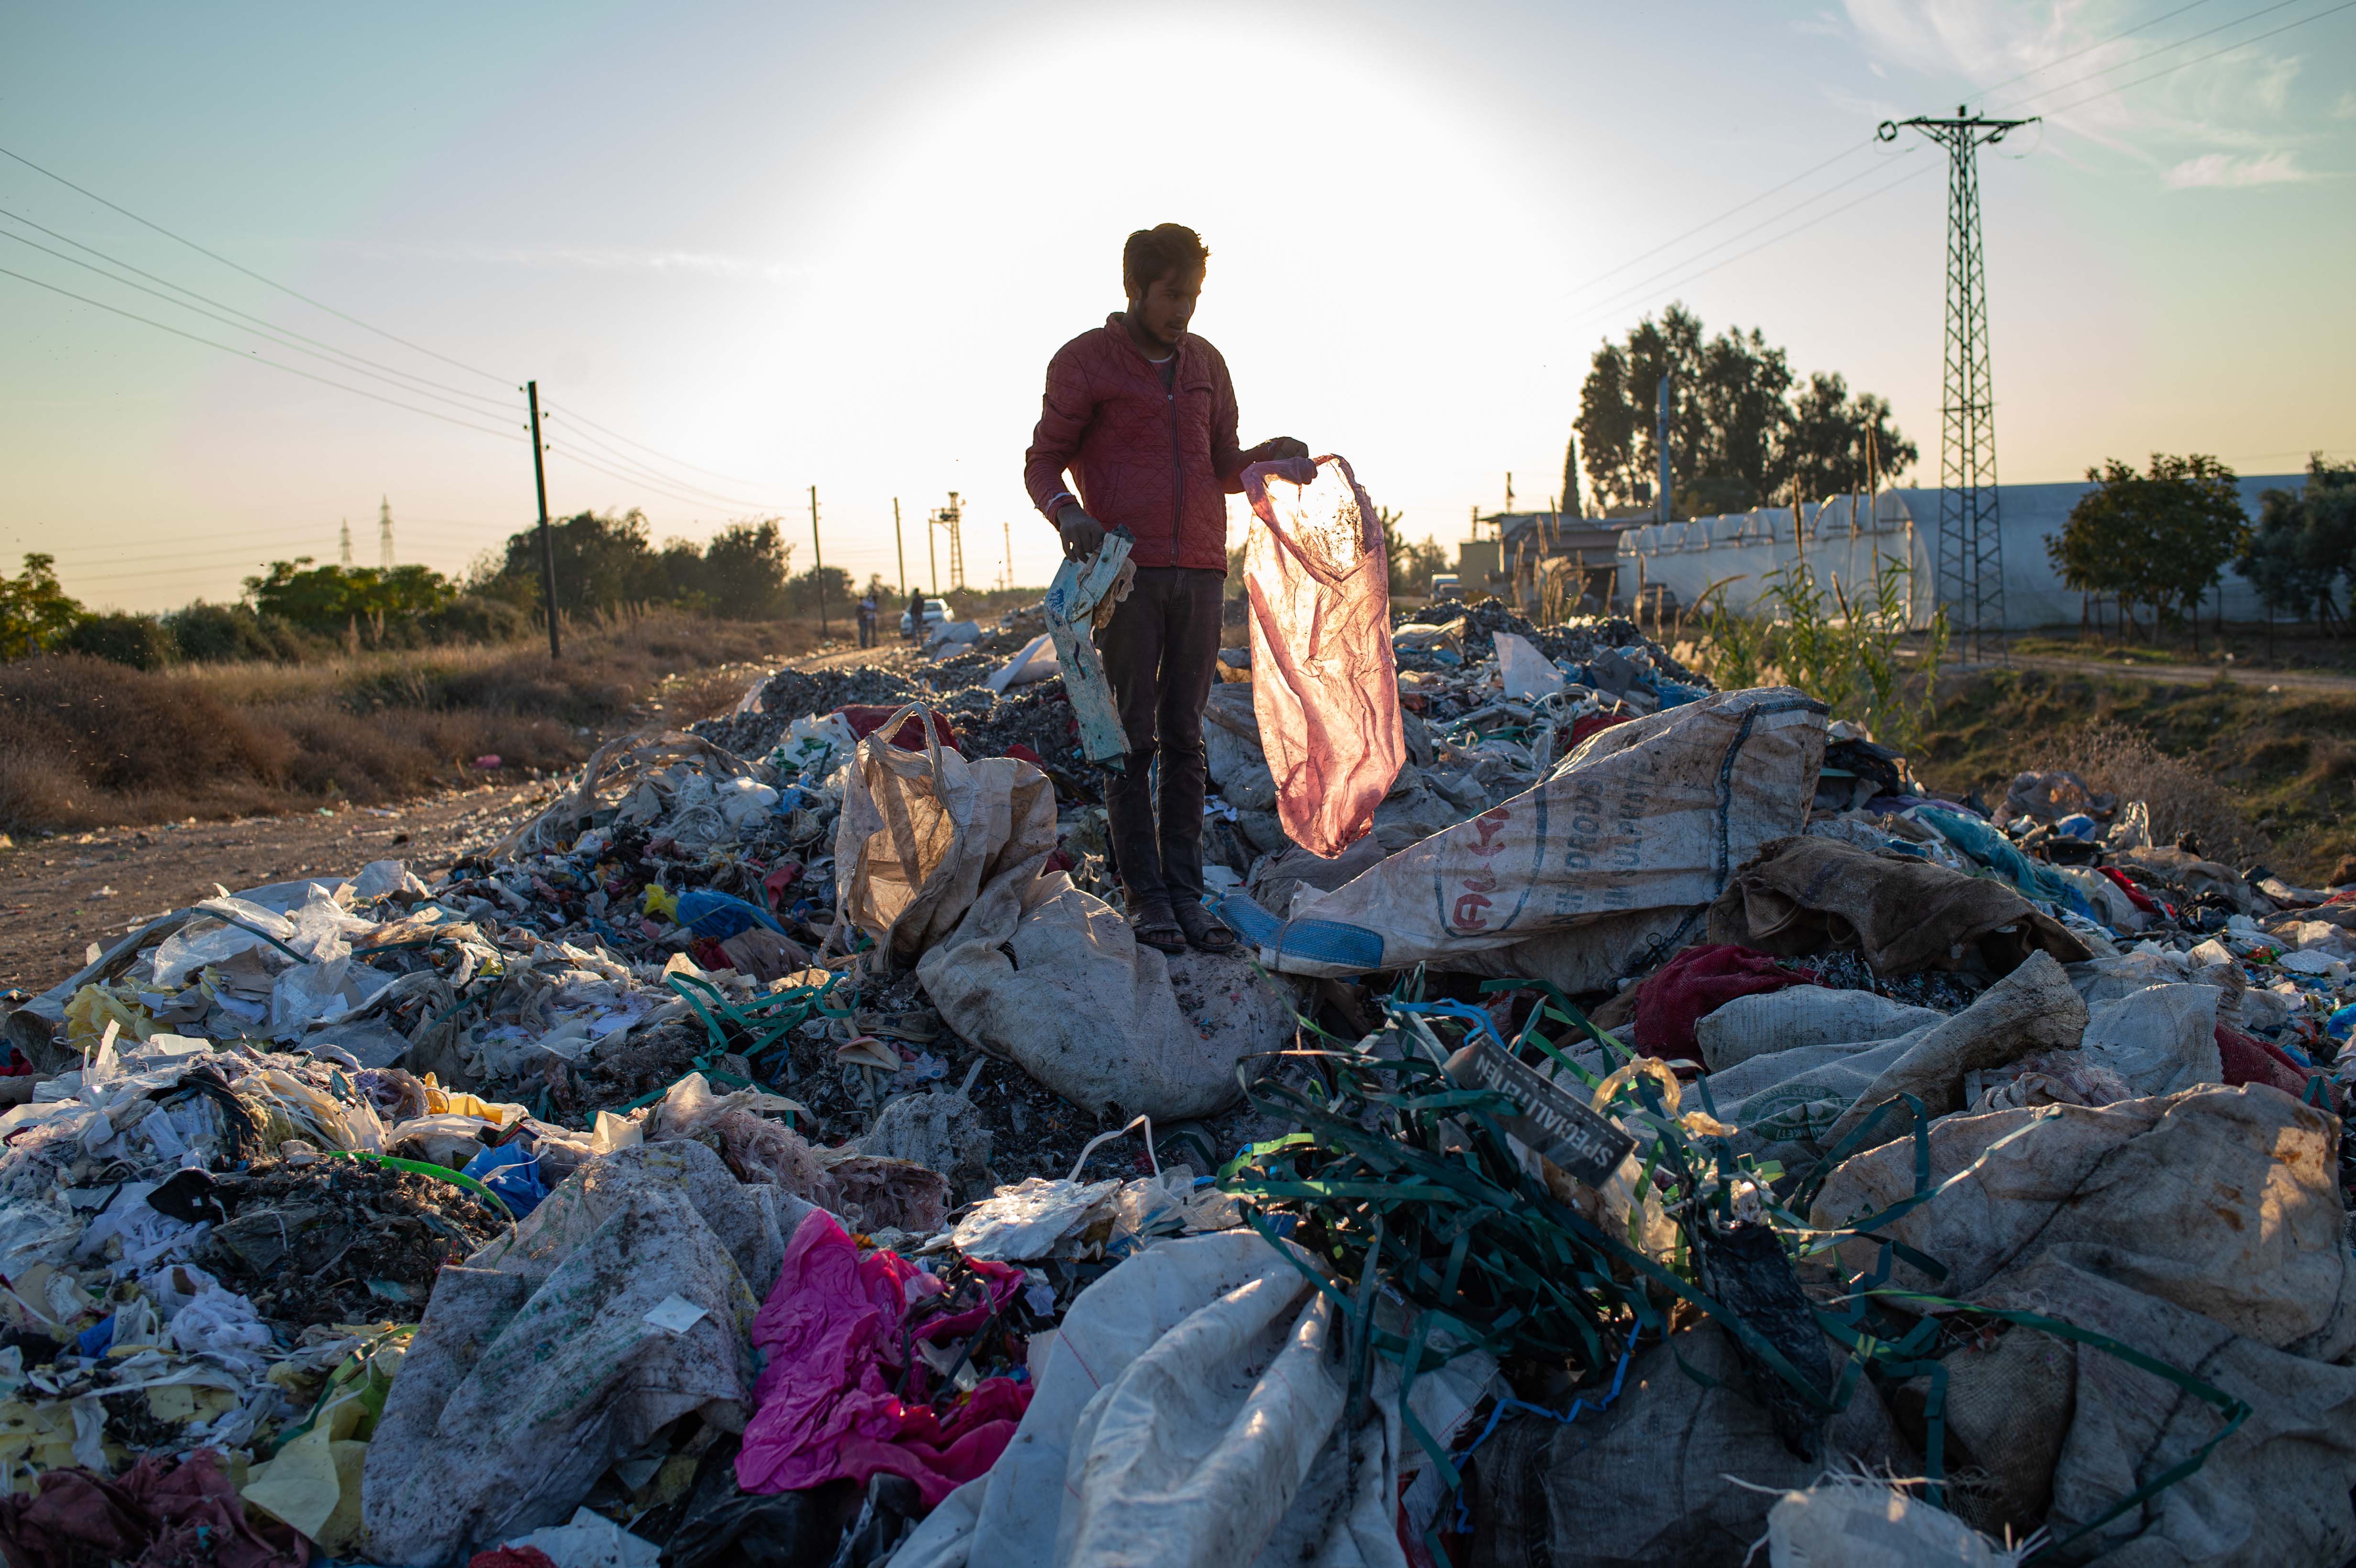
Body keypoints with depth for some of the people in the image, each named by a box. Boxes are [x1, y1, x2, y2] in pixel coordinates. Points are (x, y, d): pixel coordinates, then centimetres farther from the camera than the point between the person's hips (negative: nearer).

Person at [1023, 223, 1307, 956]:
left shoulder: (1205, 364, 18)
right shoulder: (1084, 361, 3)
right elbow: (1043, 461, 2)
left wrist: (1272, 455, 2)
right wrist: (1067, 512, -19)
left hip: (1199, 572, 4)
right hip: (1125, 572, -4)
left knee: (1185, 738, 5)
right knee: (1133, 738, -4)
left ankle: (1187, 893, 8)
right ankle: (1144, 895, 2)